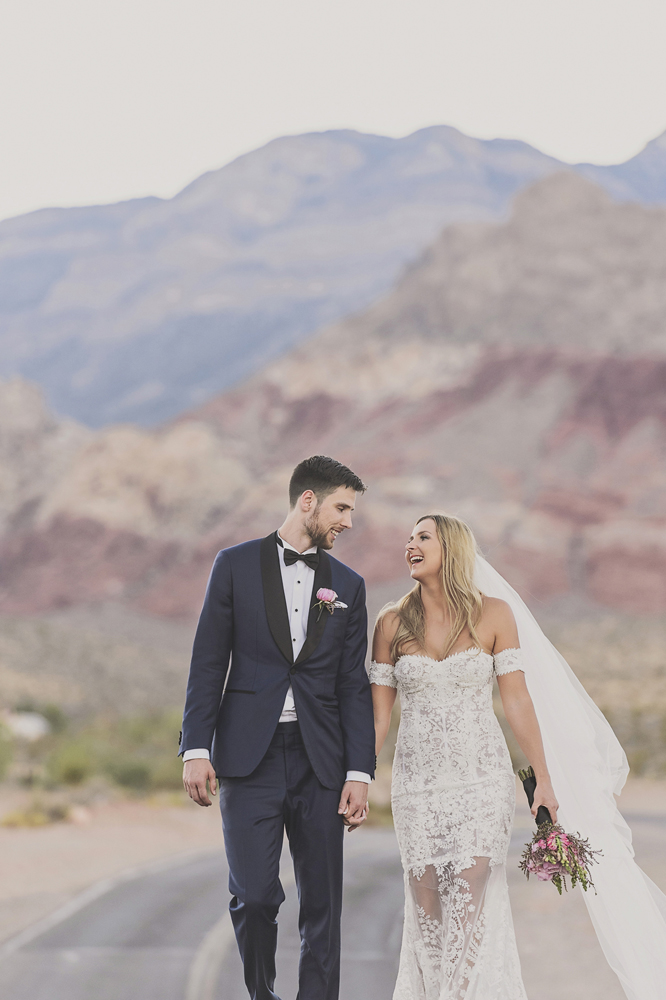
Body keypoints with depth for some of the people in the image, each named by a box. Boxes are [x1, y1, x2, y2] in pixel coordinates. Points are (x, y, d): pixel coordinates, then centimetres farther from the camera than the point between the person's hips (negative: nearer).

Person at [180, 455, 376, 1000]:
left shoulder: (347, 585, 11)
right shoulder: (236, 566, 4)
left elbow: (353, 686, 8)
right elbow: (208, 664, 2)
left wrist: (359, 772, 0)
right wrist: (197, 749, -6)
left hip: (320, 760, 2)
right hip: (250, 757, -2)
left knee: (323, 903, 1)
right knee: (254, 896, -7)